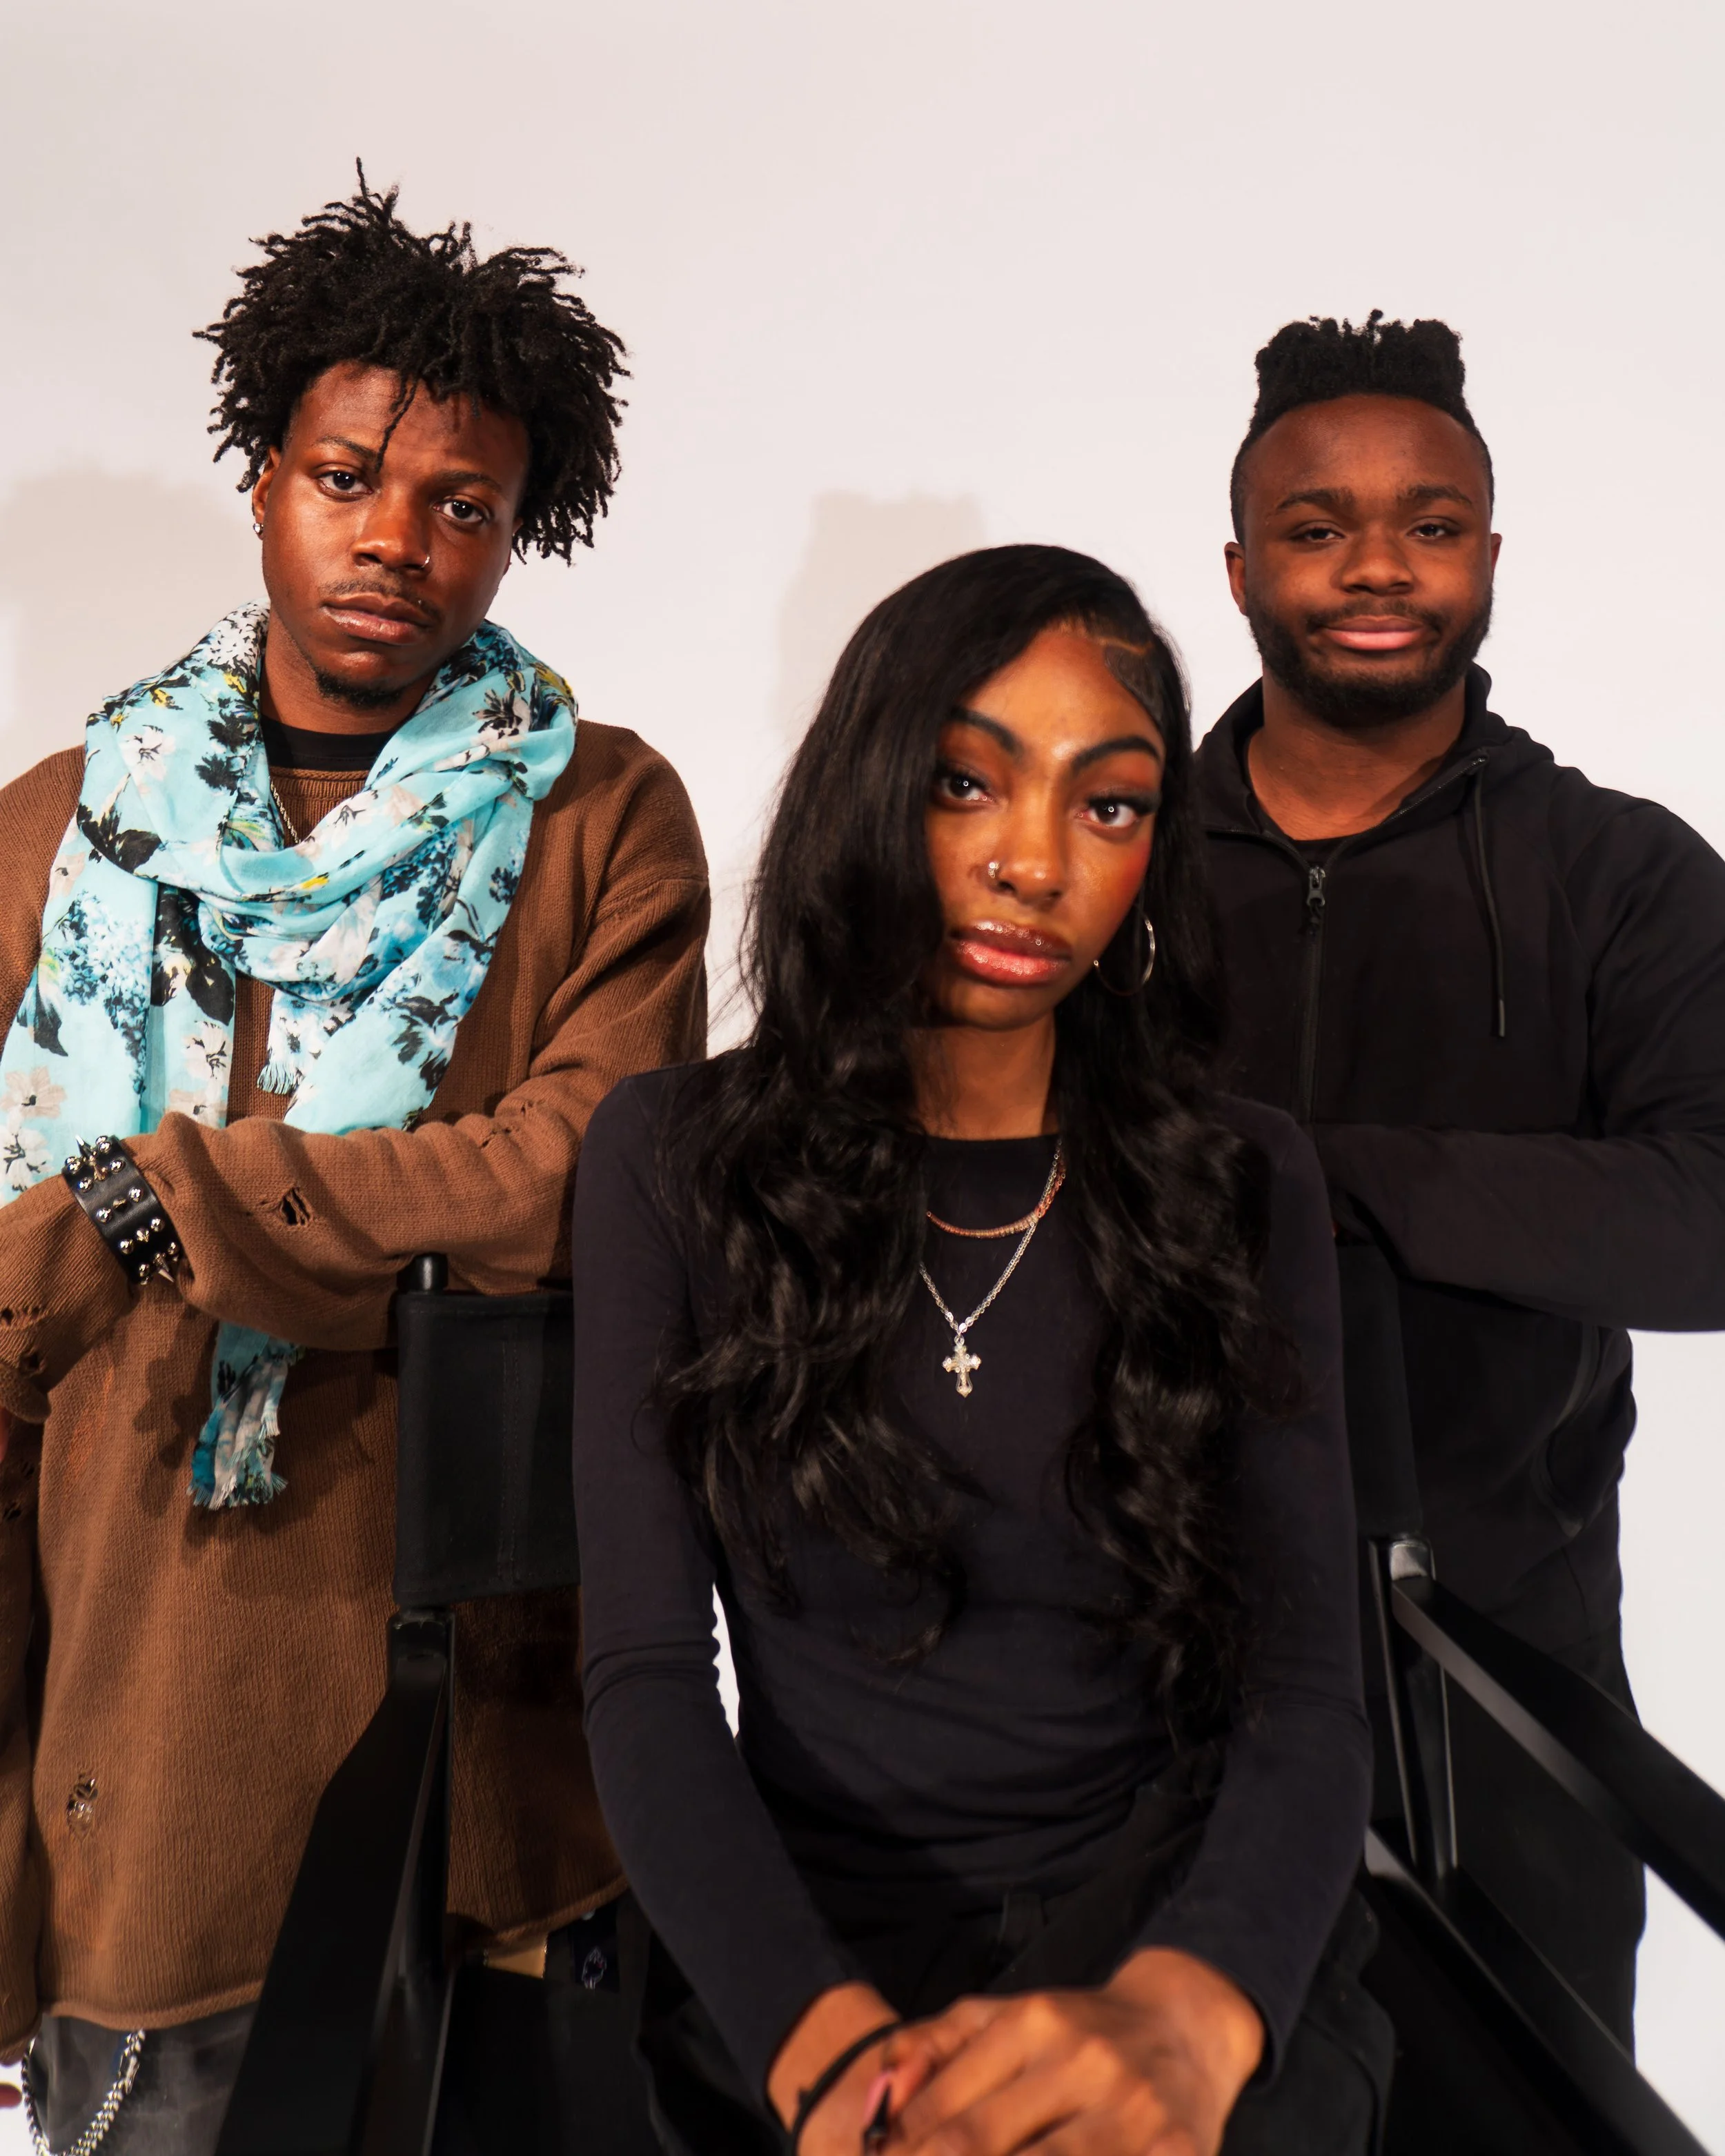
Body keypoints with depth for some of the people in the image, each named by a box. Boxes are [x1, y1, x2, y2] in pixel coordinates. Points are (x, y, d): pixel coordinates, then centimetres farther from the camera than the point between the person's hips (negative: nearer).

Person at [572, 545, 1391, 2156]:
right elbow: (644, 1675, -6)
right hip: (802, 1958, 0)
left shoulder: (1243, 1185, 3)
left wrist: (1184, 2015, -24)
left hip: (1187, 1946, 1)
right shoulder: (672, 1159, 0)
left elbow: (1306, 1684, -4)